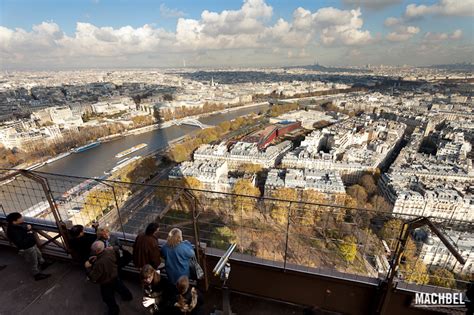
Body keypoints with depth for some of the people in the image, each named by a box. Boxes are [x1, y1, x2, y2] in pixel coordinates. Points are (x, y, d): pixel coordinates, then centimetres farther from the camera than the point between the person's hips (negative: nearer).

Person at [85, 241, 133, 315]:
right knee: (120, 286, 35)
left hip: (106, 283, -6)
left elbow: (93, 278, -28)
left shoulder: (99, 263, -41)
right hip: (115, 276, 7)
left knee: (108, 298, 23)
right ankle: (128, 296, 60)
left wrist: (88, 267, -19)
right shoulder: (110, 250, -23)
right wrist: (97, 258, -6)